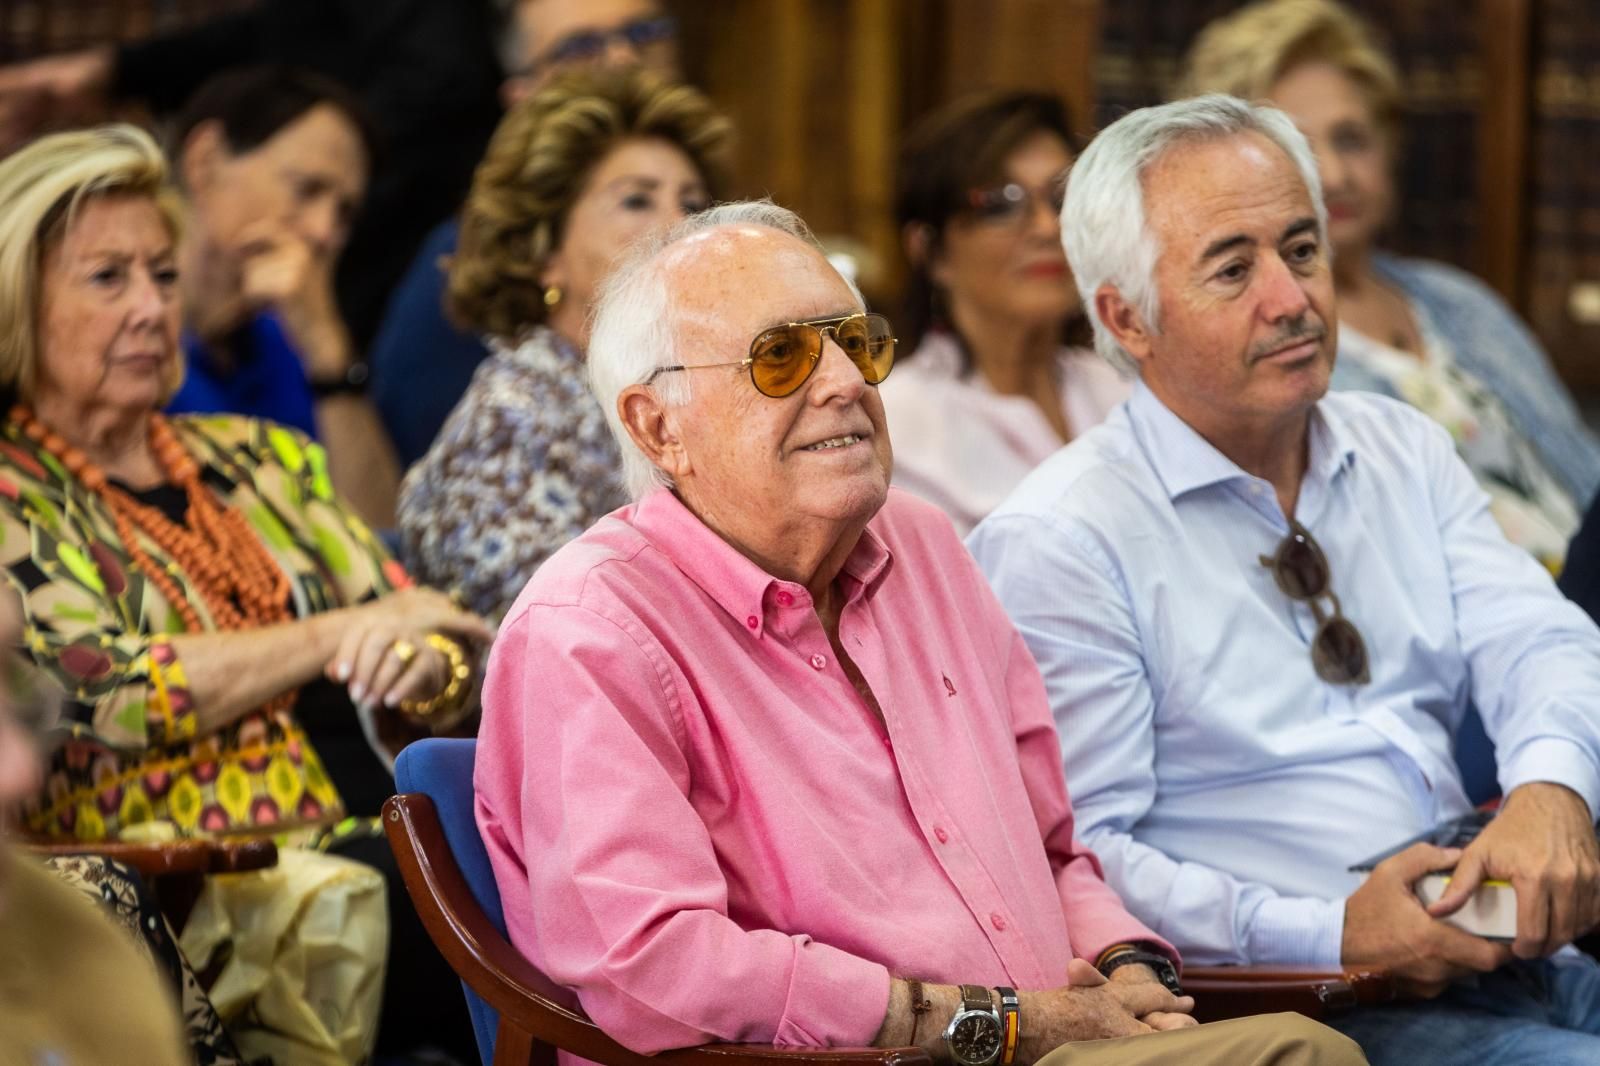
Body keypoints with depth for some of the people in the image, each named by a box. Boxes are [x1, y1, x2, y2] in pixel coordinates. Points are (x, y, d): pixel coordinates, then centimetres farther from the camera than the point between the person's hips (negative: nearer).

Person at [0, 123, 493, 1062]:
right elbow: (110, 696, -12)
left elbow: (454, 687, 15)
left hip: (354, 865, 5)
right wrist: (344, 633, -5)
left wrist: (420, 663, -9)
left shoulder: (265, 463, 20)